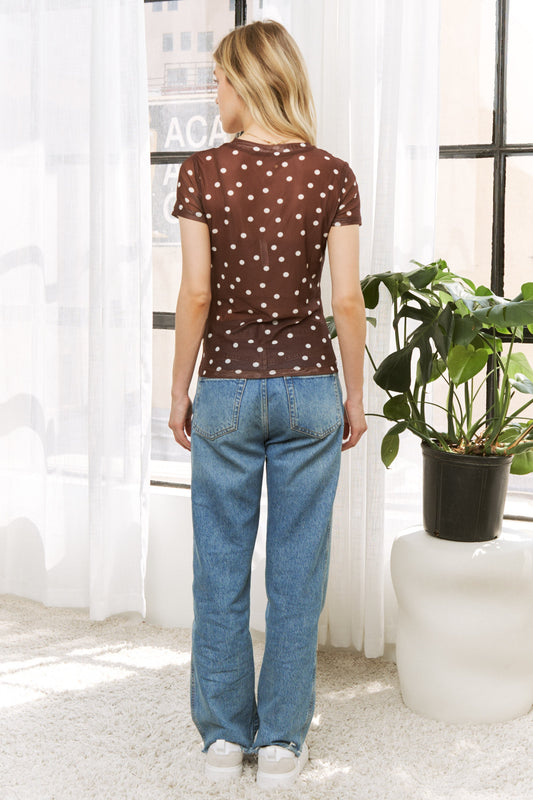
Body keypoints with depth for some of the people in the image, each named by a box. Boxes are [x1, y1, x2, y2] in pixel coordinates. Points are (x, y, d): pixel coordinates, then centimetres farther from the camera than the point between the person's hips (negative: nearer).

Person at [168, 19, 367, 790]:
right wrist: (355, 396, 6)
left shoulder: (203, 172, -7)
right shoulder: (333, 175, -3)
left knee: (221, 568, 12)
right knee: (298, 571, 9)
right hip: (310, 387, 1)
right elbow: (347, 300, -4)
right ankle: (281, 742, 18)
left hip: (227, 387, -1)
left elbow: (195, 295, -9)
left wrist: (179, 392, 2)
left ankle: (224, 734, 23)